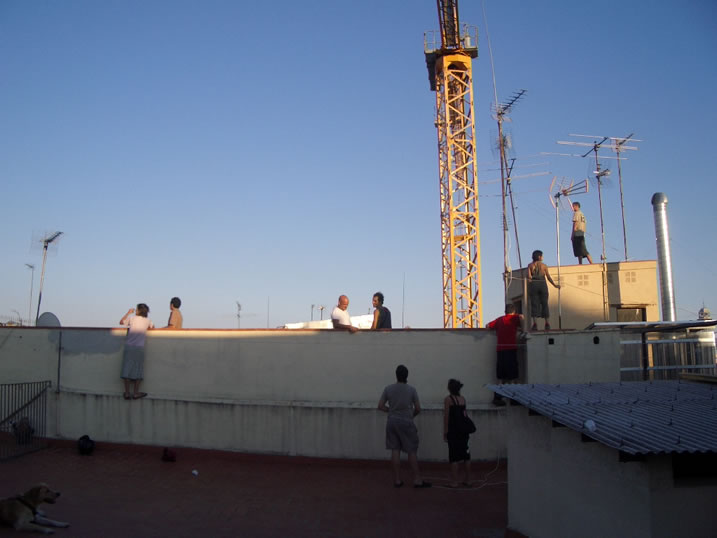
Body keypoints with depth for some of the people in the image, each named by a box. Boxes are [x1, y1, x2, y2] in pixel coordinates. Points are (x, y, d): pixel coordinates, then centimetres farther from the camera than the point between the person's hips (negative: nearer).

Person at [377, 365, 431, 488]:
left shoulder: (388, 389, -1)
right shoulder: (411, 390, -6)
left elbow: (380, 406, 1)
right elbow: (418, 408, -2)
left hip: (392, 421, 3)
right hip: (406, 422, -3)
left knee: (395, 451, 6)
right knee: (412, 451, 3)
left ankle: (397, 480, 10)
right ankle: (417, 480, 5)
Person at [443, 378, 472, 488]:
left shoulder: (448, 399, -8)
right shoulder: (463, 399, 6)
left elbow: (446, 416, -10)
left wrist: (445, 431, -5)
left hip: (453, 430, -5)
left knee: (454, 456, -1)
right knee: (466, 455, 11)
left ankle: (454, 482, 0)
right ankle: (467, 480, 18)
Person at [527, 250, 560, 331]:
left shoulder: (530, 265, 7)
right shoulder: (544, 265, 8)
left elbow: (529, 276, -7)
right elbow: (549, 277, 3)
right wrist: (555, 285, 11)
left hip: (533, 284, 0)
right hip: (543, 284, 1)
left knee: (534, 304, -2)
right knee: (544, 303, 7)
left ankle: (535, 324, -12)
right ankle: (547, 323, 6)